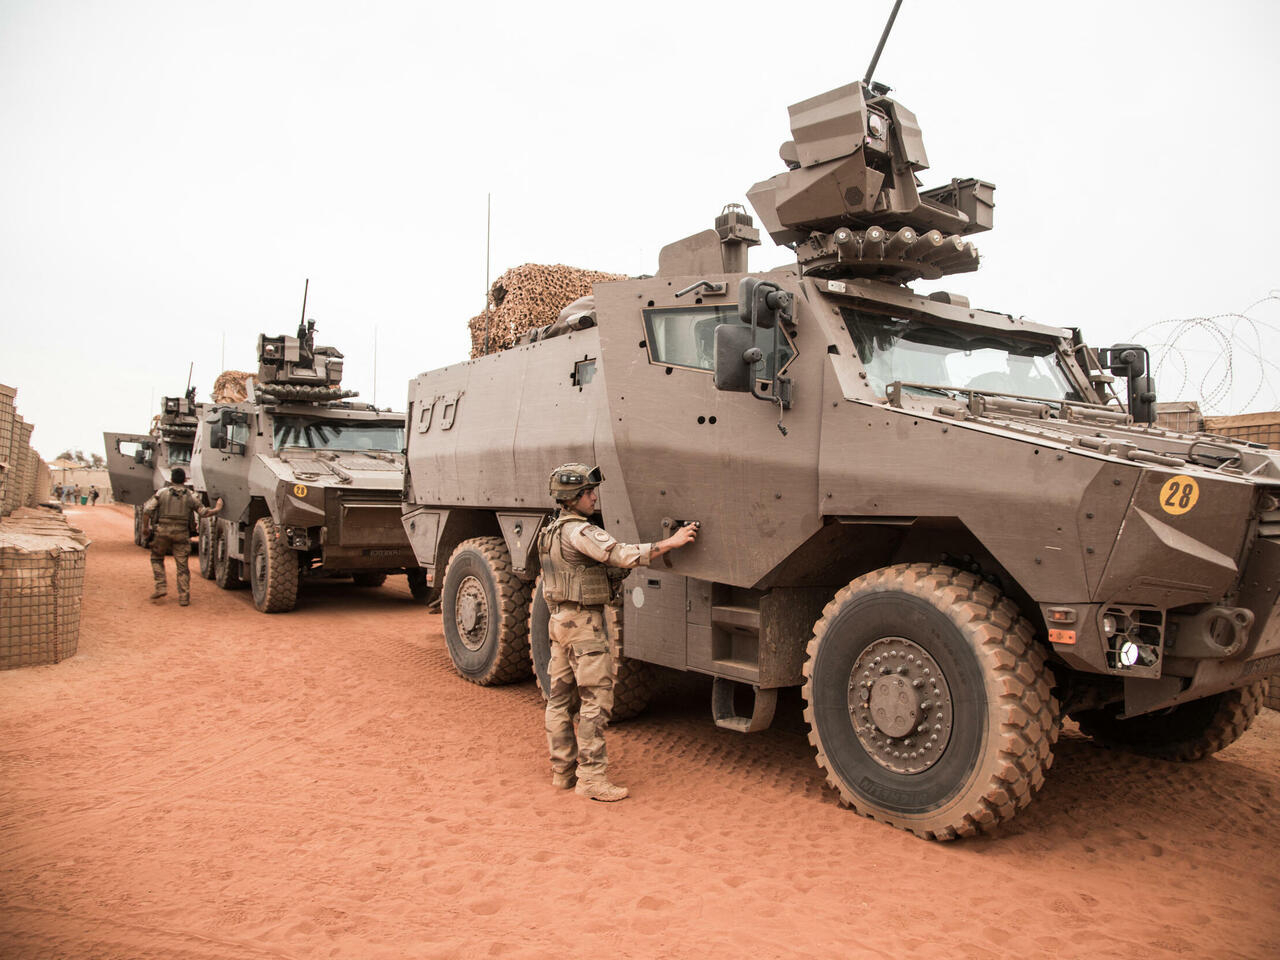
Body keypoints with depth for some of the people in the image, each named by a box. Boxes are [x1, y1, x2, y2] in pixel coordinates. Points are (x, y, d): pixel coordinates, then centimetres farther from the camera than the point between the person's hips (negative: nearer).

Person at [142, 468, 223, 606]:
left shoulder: (162, 492, 1)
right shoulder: (191, 496, 3)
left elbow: (147, 510, -6)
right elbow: (204, 512, 2)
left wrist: (145, 528, 3)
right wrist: (217, 509, 20)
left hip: (162, 532, -1)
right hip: (182, 534, 1)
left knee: (157, 559, 21)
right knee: (182, 566, 5)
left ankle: (161, 587, 9)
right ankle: (184, 597, 3)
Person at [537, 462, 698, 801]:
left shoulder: (552, 532, 14)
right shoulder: (579, 532, -18)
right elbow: (622, 555, -26)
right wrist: (671, 542, -22)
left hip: (559, 620, 10)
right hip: (583, 622, -10)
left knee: (559, 697, 12)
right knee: (596, 698, -6)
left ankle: (562, 770, 21)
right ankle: (591, 776, -4)